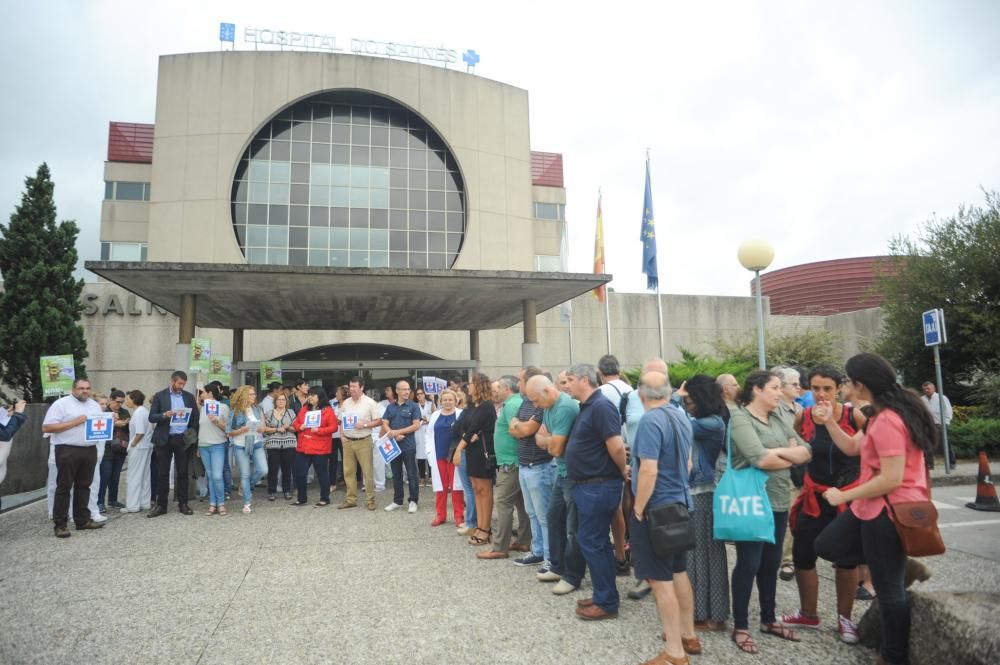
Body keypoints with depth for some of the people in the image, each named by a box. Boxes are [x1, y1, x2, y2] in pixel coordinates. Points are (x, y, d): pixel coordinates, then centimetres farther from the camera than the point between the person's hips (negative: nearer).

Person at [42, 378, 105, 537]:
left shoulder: (94, 405, 14)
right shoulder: (61, 404, -5)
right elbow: (46, 428, -11)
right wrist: (75, 422, -17)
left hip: (90, 450, 6)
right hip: (67, 450, -6)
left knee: (84, 486, 12)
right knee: (64, 487, 0)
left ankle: (83, 520, 20)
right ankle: (60, 524, 6)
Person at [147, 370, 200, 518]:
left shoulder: (189, 397, 7)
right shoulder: (159, 396, 1)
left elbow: (195, 417, 9)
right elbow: (151, 417, -3)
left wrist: (193, 433, -1)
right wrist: (165, 415, -22)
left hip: (183, 439, 1)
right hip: (164, 439, -1)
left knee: (182, 472, 5)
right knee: (162, 473, 4)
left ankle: (183, 504, 13)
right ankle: (161, 505, 13)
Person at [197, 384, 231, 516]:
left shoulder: (223, 407, -3)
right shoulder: (202, 408, 11)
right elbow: (199, 427, 15)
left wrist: (216, 421, -19)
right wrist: (197, 447, 13)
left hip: (218, 446, -5)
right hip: (203, 446, 5)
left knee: (217, 476, -11)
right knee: (210, 476, 7)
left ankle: (221, 504, 0)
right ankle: (213, 505, 10)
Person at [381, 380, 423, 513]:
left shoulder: (413, 406, -3)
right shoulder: (390, 407, 9)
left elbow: (416, 425, -11)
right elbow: (385, 424, 3)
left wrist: (397, 432, -14)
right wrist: (394, 435, -15)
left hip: (408, 446, -4)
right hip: (394, 445, 4)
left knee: (412, 475, 0)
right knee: (396, 475, 12)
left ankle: (413, 501, 10)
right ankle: (397, 501, 22)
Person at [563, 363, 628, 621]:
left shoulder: (601, 406, -19)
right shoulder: (587, 407, 13)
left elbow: (617, 446, -24)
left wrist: (623, 473, -10)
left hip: (599, 486, -10)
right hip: (589, 485, 10)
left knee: (591, 542, -3)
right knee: (597, 542, 17)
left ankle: (607, 603, 9)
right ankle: (604, 596, 28)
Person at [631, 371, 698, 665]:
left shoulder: (650, 421, -22)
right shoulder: (681, 416, 5)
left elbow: (649, 470, -27)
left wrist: (638, 508, -16)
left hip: (656, 509, -9)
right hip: (680, 504, 9)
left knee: (661, 580, 0)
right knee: (679, 573, 20)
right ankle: (688, 635, 33)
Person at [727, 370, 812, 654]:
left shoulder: (778, 419, 12)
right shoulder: (740, 418, -13)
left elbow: (806, 451, 6)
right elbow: (761, 460, -24)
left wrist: (778, 451, -13)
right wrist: (791, 456, -7)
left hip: (779, 501, 7)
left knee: (771, 563, 16)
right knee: (749, 564, 0)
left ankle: (768, 620, 31)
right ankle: (740, 627, 13)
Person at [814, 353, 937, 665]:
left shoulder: (887, 422, -25)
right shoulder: (883, 414, 8)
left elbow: (892, 479, -27)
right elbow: (852, 448, 15)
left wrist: (843, 496, -17)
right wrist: (830, 422, 1)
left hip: (889, 510, -10)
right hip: (874, 506, 10)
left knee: (888, 587, 5)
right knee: (827, 546, 14)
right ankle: (901, 565, 19)